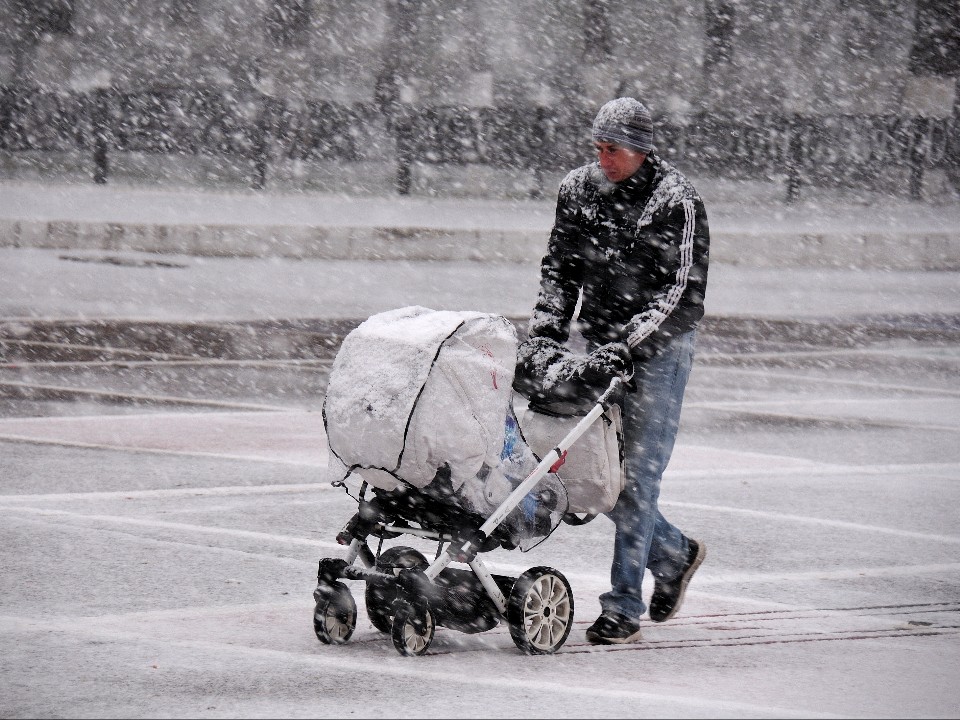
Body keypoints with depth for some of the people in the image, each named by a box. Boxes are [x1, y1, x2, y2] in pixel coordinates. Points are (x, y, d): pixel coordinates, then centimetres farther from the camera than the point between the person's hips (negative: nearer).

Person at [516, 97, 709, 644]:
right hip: (601, 349, 6)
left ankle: (624, 608, -4)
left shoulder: (677, 202, -15)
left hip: (659, 351, -6)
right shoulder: (579, 190, 3)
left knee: (637, 473, -8)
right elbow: (560, 269, 10)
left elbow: (683, 296, -18)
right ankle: (674, 553, 30)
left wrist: (622, 350, -25)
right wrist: (545, 334, -5)